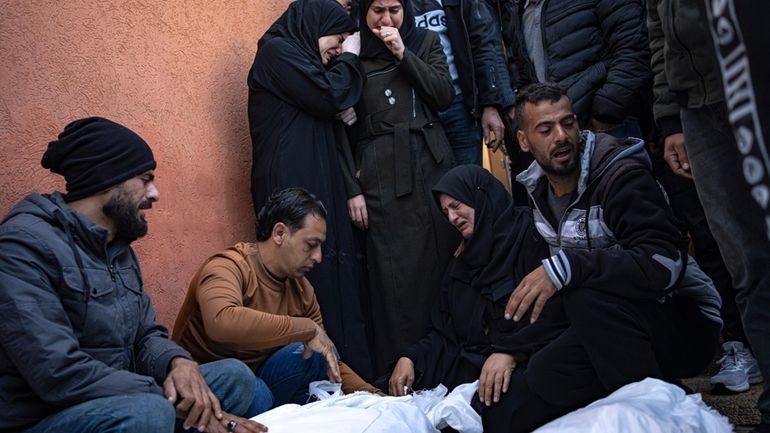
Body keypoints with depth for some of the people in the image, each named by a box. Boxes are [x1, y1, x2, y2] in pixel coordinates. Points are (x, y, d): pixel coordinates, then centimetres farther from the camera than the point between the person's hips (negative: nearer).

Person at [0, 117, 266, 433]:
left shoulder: (119, 248, 12)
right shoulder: (26, 243, -18)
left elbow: (146, 336, 12)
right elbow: (59, 372, -26)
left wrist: (179, 363, -14)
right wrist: (177, 403, -22)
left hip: (115, 405, 8)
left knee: (235, 376, -1)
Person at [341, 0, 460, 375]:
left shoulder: (426, 42, 13)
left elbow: (444, 97, 1)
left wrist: (403, 54, -6)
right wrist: (352, 189, -4)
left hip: (431, 165, 3)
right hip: (381, 176, -2)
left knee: (441, 262, 3)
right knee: (394, 274, -4)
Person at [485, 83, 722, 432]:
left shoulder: (620, 176, -18)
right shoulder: (536, 193, 6)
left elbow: (666, 262, -32)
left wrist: (568, 267, -39)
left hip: (683, 323, -6)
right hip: (601, 329, 7)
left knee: (586, 292, -38)